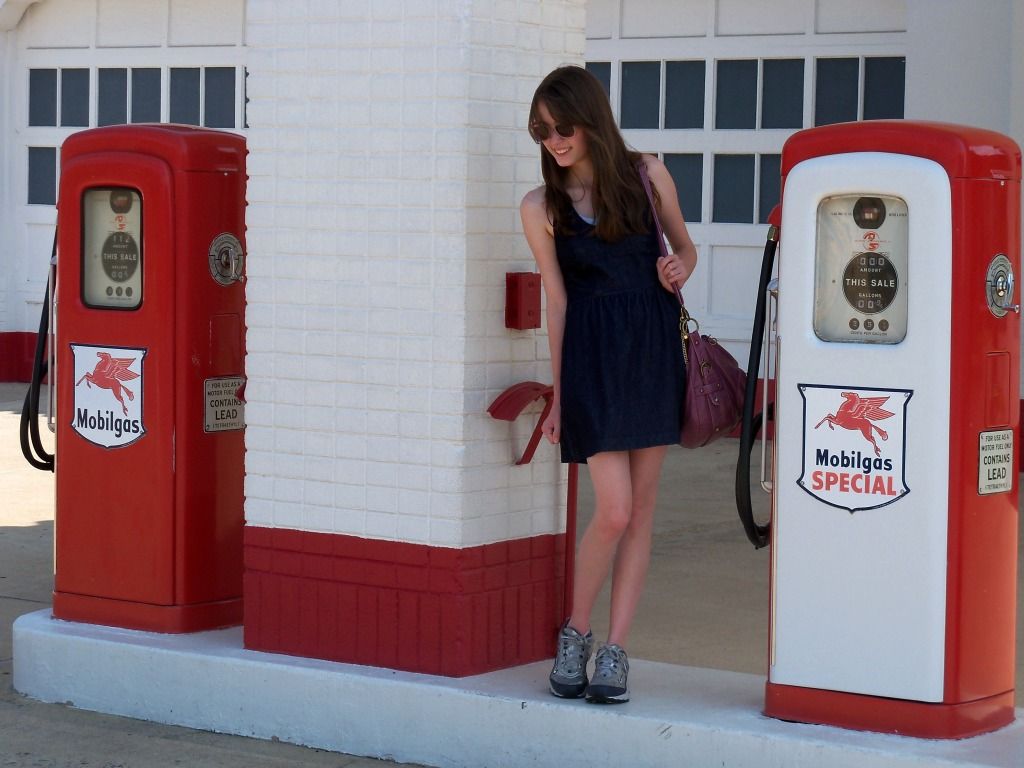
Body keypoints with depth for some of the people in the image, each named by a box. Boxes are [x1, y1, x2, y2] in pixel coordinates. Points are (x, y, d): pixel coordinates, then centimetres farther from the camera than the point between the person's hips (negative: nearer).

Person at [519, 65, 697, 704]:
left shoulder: (648, 175, 5)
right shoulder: (541, 207, 2)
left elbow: (686, 248, 19)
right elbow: (557, 301, 4)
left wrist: (680, 269, -5)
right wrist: (558, 395, 4)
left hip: (655, 344, 2)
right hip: (592, 352, -2)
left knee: (641, 507, 2)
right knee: (614, 511, -10)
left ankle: (616, 651, 8)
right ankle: (576, 633, 11)